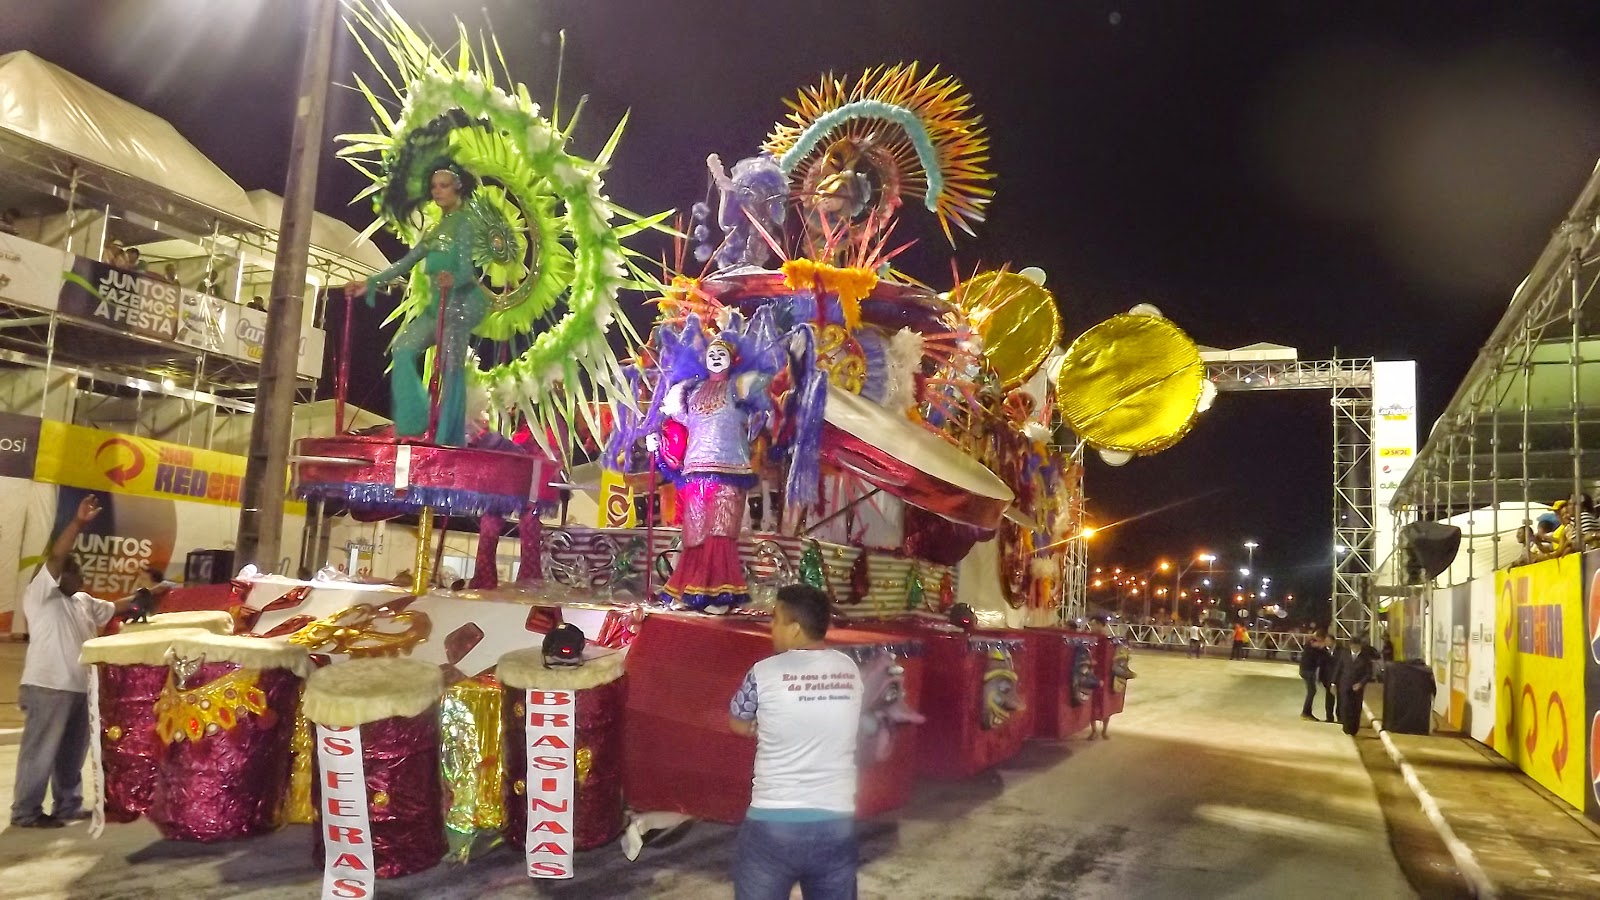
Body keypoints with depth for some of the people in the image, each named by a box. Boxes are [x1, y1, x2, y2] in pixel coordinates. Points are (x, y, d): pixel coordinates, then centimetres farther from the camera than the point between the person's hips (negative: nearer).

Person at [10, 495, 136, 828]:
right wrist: (78, 522, -28)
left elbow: (112, 609, 32)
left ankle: (69, 805, 24)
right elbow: (55, 557, -19)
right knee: (40, 752, -3)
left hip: (79, 687, 8)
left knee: (72, 753, 15)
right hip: (48, 687, -8)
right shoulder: (40, 595, -6)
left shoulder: (83, 601, 19)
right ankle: (25, 812, 5)